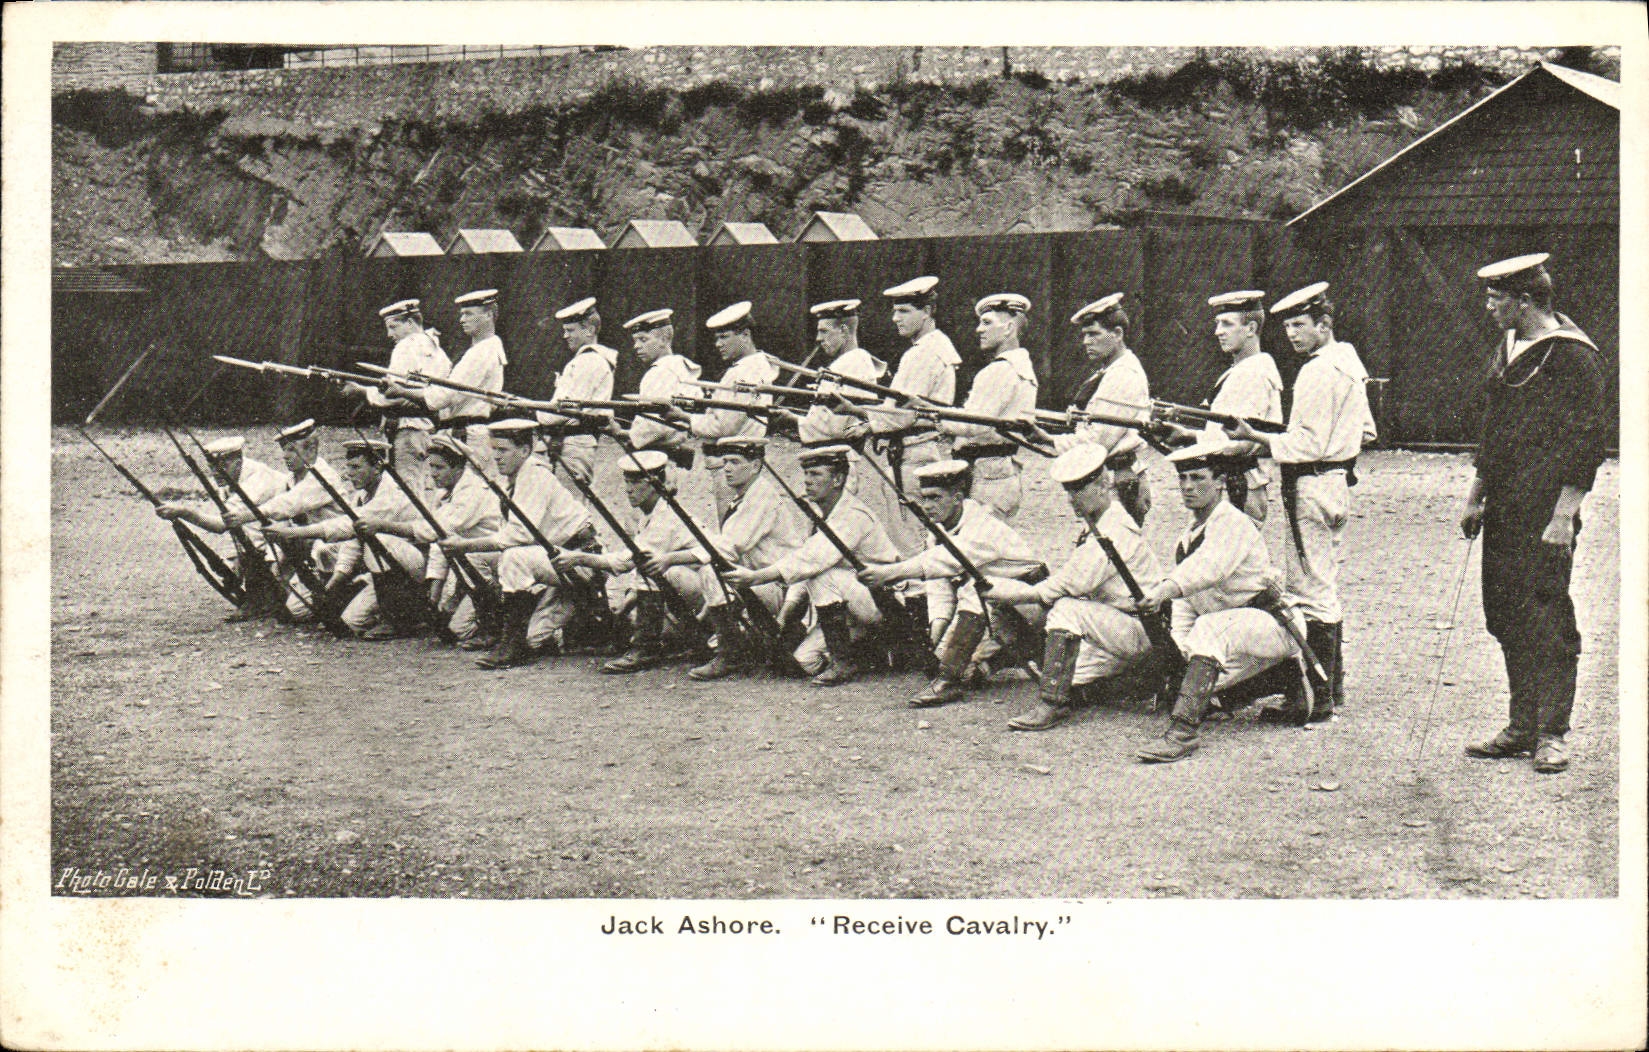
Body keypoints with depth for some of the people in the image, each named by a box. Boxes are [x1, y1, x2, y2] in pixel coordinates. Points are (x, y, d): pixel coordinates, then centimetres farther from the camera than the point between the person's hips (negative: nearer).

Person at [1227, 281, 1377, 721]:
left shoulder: (1319, 372, -17)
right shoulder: (1348, 360, 15)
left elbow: (1308, 445, -21)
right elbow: (1366, 432, 22)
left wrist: (1255, 438, -24)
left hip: (1313, 485, -11)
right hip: (1337, 482, 11)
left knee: (1311, 591, -8)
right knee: (1326, 590, 17)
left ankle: (1317, 698, -7)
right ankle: (1332, 685, 25)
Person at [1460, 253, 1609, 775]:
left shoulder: (1573, 355, -11)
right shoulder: (1510, 347, 15)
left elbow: (1588, 441, -13)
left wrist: (1563, 518, -17)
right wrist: (1476, 496, 20)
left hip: (1545, 513, -8)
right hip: (1504, 510, 8)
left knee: (1547, 619, -3)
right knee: (1506, 618, 10)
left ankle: (1552, 734, 5)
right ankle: (1523, 727, 19)